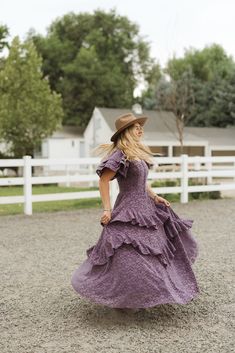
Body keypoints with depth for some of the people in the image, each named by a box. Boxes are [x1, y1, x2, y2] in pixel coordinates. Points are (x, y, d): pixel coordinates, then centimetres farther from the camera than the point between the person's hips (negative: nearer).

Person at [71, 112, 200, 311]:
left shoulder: (139, 153, 12)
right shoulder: (120, 155, -17)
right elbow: (103, 180, -19)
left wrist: (155, 196, 14)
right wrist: (107, 209, -20)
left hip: (145, 208, 10)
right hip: (129, 212, -10)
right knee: (128, 259, -8)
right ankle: (121, 300, 11)